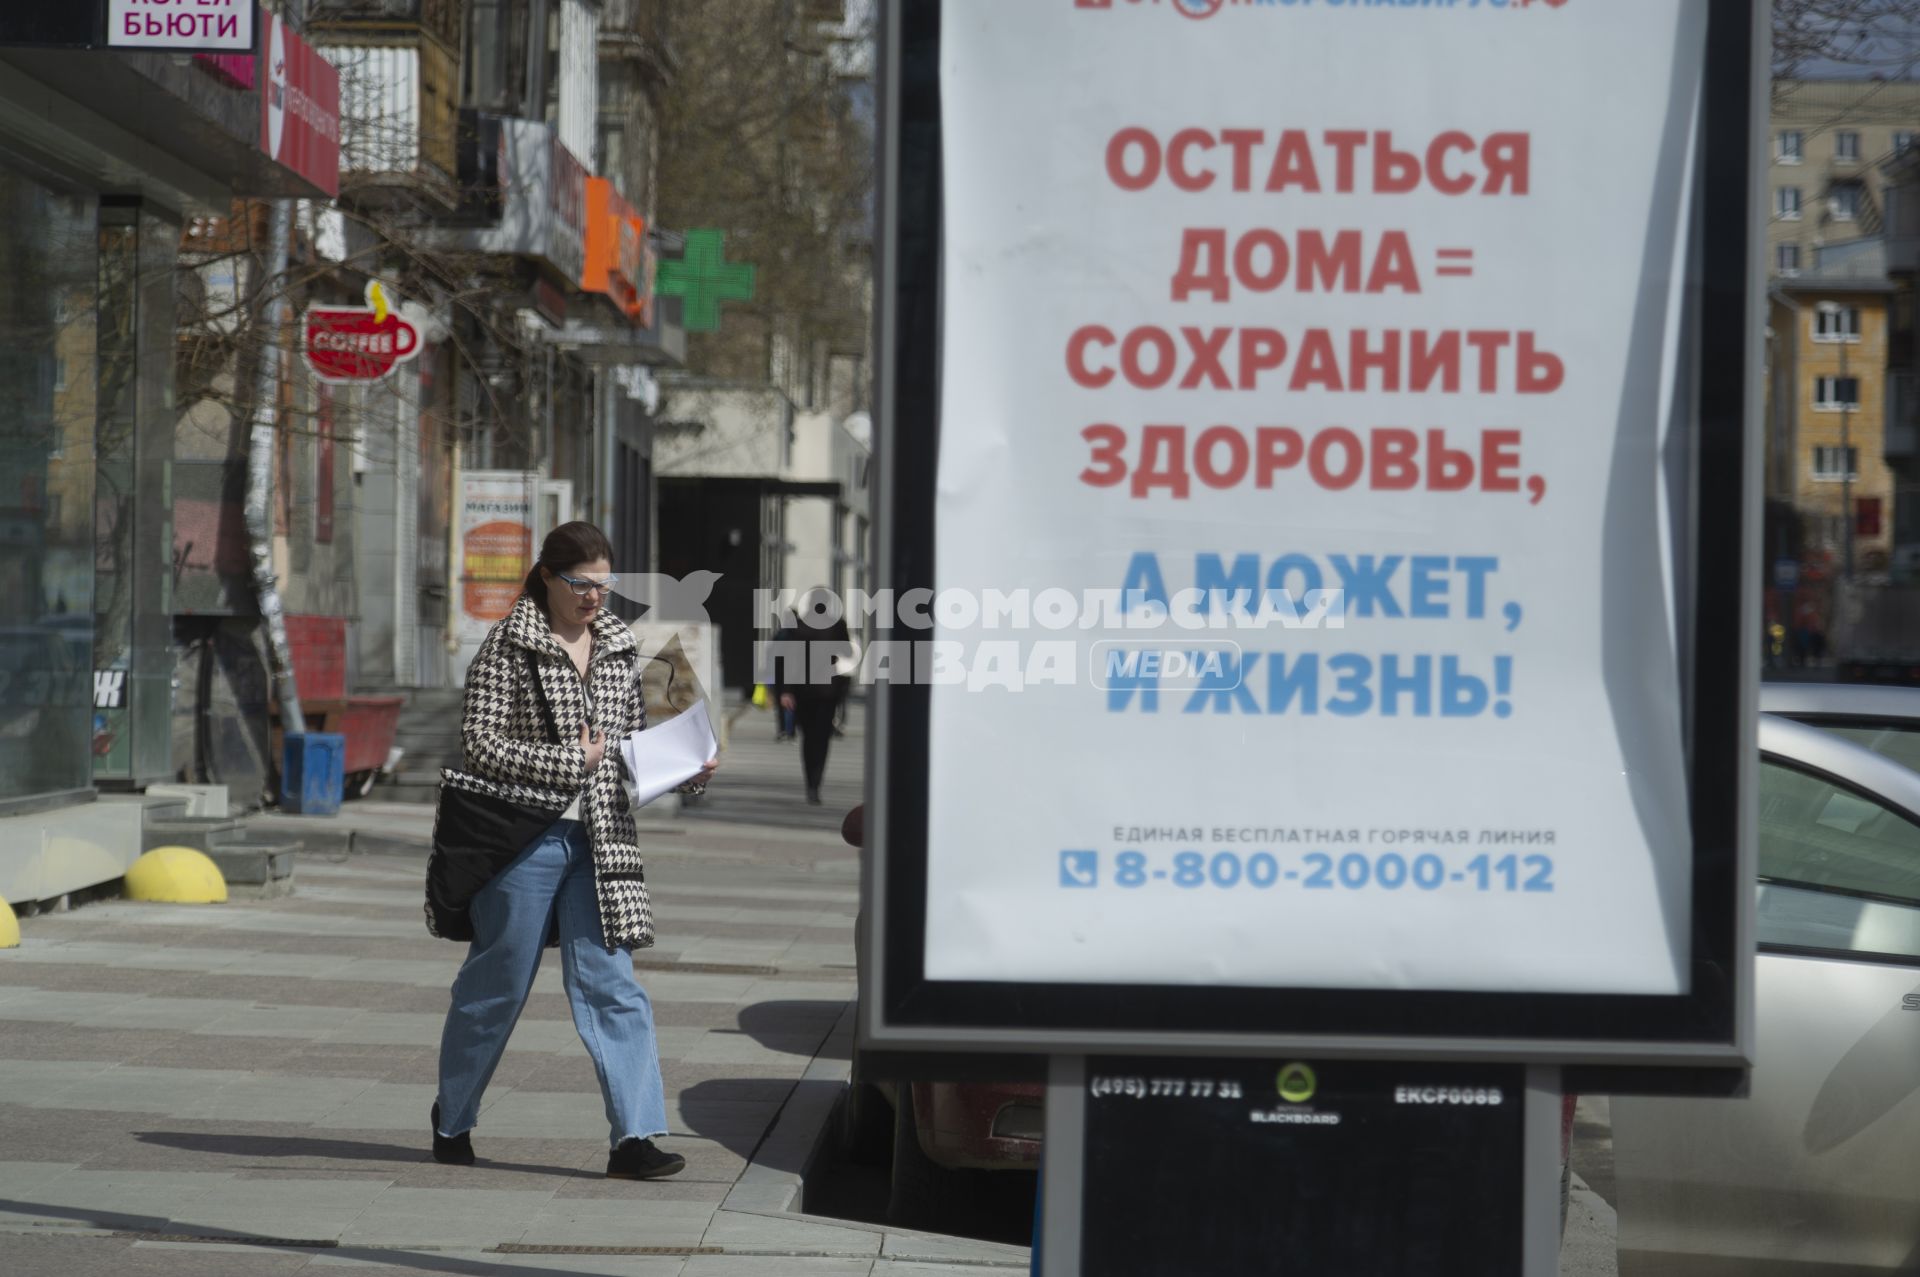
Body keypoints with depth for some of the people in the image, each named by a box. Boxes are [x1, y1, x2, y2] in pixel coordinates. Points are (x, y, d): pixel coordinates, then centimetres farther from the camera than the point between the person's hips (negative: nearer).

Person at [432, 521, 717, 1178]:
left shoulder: (619, 646, 11)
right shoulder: (507, 646, -5)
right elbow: (482, 742, -11)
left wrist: (687, 770, 1)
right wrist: (570, 762, -16)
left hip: (597, 841, 4)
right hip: (522, 836, -4)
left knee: (610, 982, -4)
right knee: (497, 982, 7)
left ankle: (633, 1136, -6)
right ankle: (451, 1120, 26)